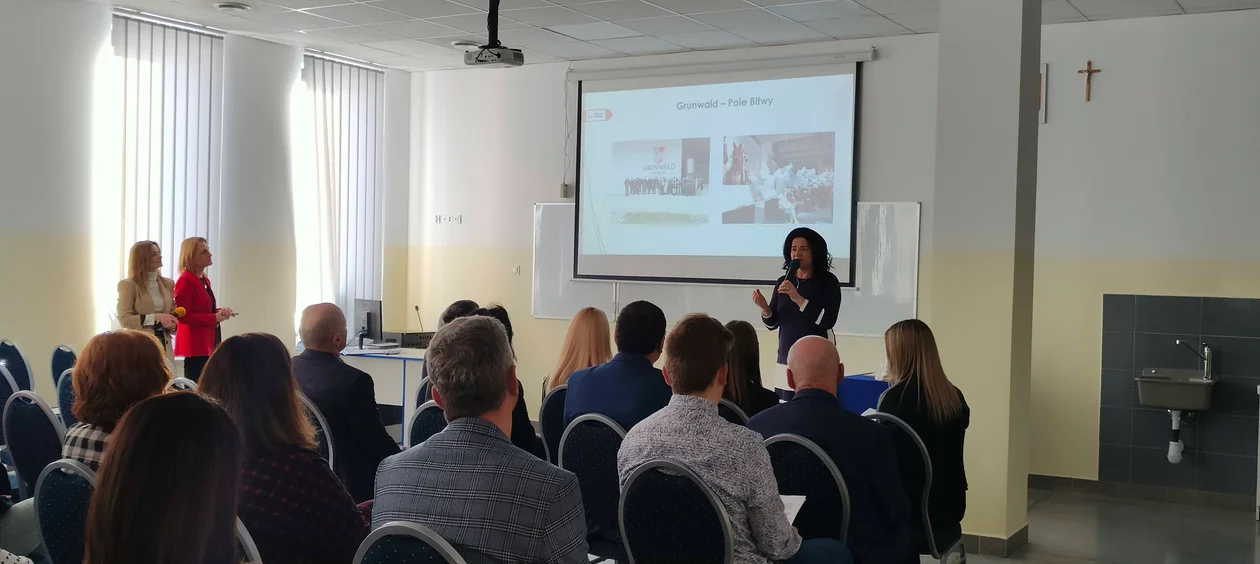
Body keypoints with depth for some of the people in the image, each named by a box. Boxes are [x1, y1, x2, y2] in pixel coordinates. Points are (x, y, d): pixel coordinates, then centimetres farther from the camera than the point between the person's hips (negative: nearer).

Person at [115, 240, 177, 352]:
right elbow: (124, 319, -8)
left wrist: (172, 325, -3)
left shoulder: (168, 284, 13)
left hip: (164, 344, 4)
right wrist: (156, 317, -17)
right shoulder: (128, 285, -1)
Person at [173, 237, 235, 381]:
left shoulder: (205, 280, 15)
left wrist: (219, 311, 4)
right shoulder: (185, 280, -12)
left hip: (207, 344, 9)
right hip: (195, 345, -9)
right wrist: (214, 318, -16)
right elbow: (183, 315, -18)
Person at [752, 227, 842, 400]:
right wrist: (765, 308, -9)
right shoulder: (783, 282, 8)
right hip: (785, 360, 4)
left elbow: (828, 321, -16)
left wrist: (798, 299, -22)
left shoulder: (827, 281, -3)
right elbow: (772, 324, 11)